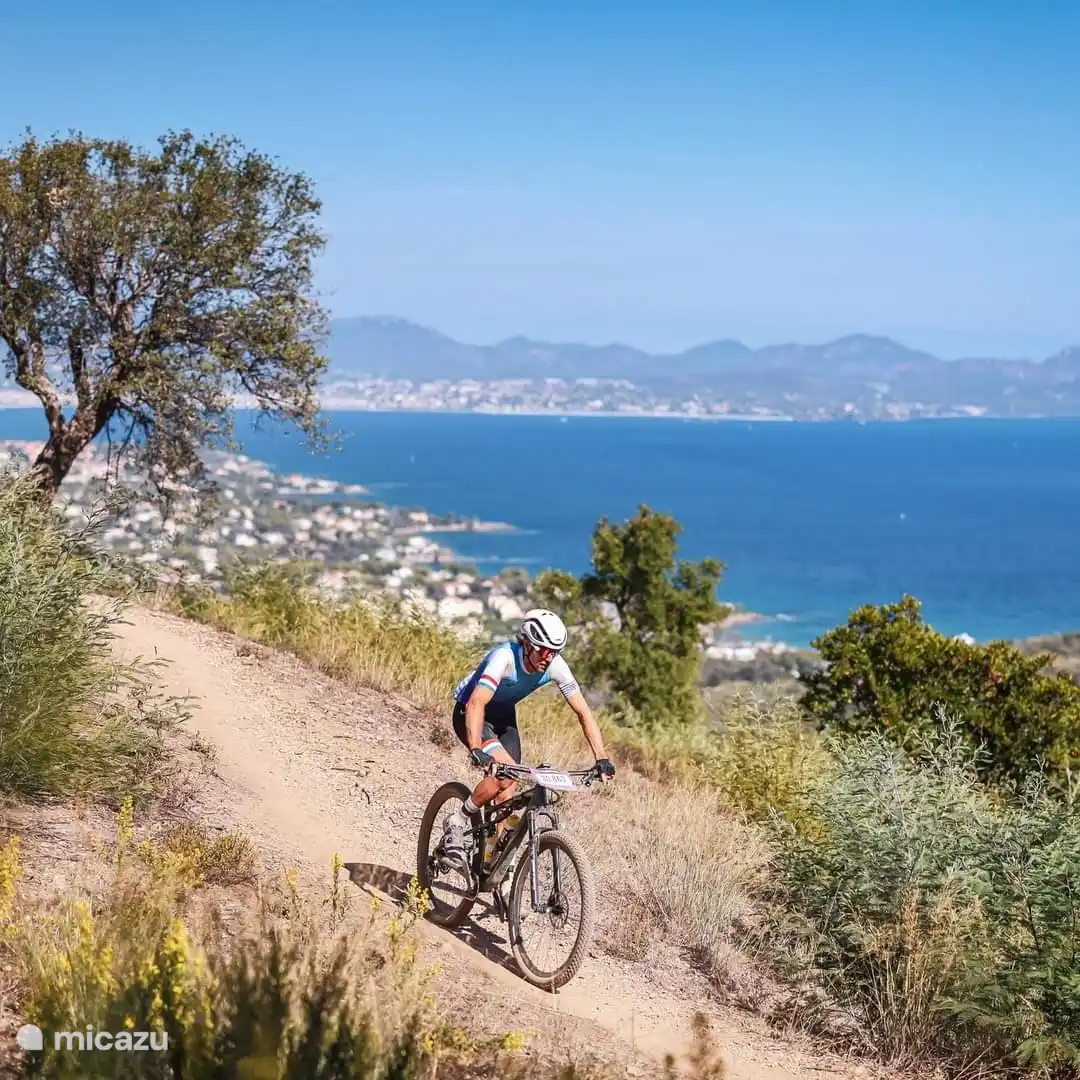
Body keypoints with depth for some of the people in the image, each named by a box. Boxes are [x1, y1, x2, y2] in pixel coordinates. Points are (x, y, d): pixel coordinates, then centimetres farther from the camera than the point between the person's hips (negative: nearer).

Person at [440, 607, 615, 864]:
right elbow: (476, 704, -46)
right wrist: (475, 751, -59)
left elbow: (583, 711, -18)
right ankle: (457, 823, -9)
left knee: (508, 792, -4)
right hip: (469, 712, -6)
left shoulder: (556, 666, -21)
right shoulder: (505, 657, -36)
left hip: (503, 716, 6)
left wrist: (601, 758, -27)